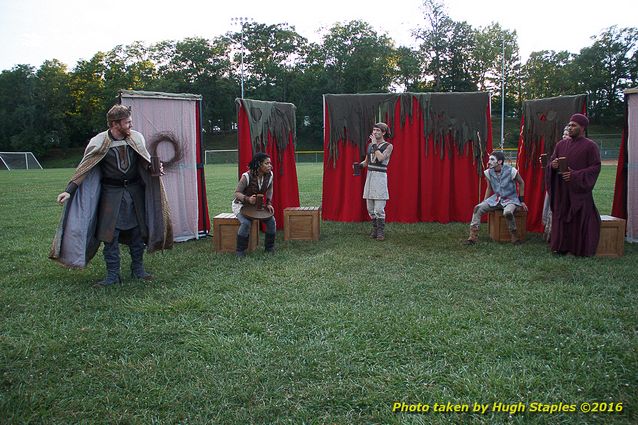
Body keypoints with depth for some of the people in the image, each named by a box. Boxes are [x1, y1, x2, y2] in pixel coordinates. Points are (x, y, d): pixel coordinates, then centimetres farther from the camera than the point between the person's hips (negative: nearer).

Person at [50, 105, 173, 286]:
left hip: (135, 190, 3)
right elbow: (83, 170, -9)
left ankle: (138, 269, 23)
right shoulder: (99, 143, -10)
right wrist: (69, 191, -17)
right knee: (110, 233, -2)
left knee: (137, 231, 8)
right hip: (111, 192, -3)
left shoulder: (137, 138, 0)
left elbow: (145, 162, 11)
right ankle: (113, 274, 8)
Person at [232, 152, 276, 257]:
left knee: (271, 220, -14)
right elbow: (237, 193, -21)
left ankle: (269, 248, 5)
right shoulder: (247, 176, -26)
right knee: (246, 223, -31)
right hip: (241, 204, -5)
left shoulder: (269, 175, -10)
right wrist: (248, 199, -41)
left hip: (257, 204, 5)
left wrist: (269, 203, -5)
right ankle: (240, 251, -16)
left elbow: (269, 189, 8)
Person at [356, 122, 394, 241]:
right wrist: (359, 164, 0)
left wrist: (375, 145, -14)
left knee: (379, 208, -9)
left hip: (380, 177, -6)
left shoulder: (388, 146, -3)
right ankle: (375, 229, 21)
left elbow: (381, 158, -21)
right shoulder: (370, 145, 14)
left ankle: (381, 232, 1)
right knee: (370, 207, 8)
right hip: (369, 176, 6)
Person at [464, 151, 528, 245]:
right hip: (496, 198, 5)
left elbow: (521, 183, -2)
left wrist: (521, 201, -1)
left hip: (510, 199, -5)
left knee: (507, 212, -38)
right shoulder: (489, 172, -6)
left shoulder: (511, 171, -19)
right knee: (478, 208, -16)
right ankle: (473, 236, -14)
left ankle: (514, 236, -13)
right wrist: (484, 202, 5)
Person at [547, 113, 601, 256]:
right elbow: (551, 163, 14)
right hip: (561, 190, 4)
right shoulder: (561, 144, 10)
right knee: (561, 217, 5)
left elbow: (595, 168, -8)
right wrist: (553, 165, -11)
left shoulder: (590, 146, -4)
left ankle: (581, 249, 9)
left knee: (580, 219, -1)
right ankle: (561, 247, 13)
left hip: (579, 190, -4)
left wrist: (575, 175, -18)